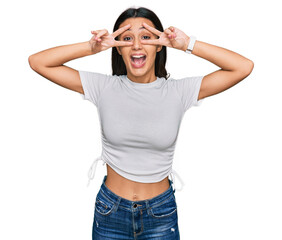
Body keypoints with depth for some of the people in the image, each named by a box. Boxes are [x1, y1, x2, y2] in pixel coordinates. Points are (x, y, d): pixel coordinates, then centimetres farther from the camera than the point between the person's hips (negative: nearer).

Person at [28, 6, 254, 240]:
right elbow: (37, 61, -8)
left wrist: (189, 45, -18)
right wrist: (91, 47, -20)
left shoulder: (179, 91, -9)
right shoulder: (104, 87, -8)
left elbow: (244, 67, -13)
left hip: (161, 213, 0)